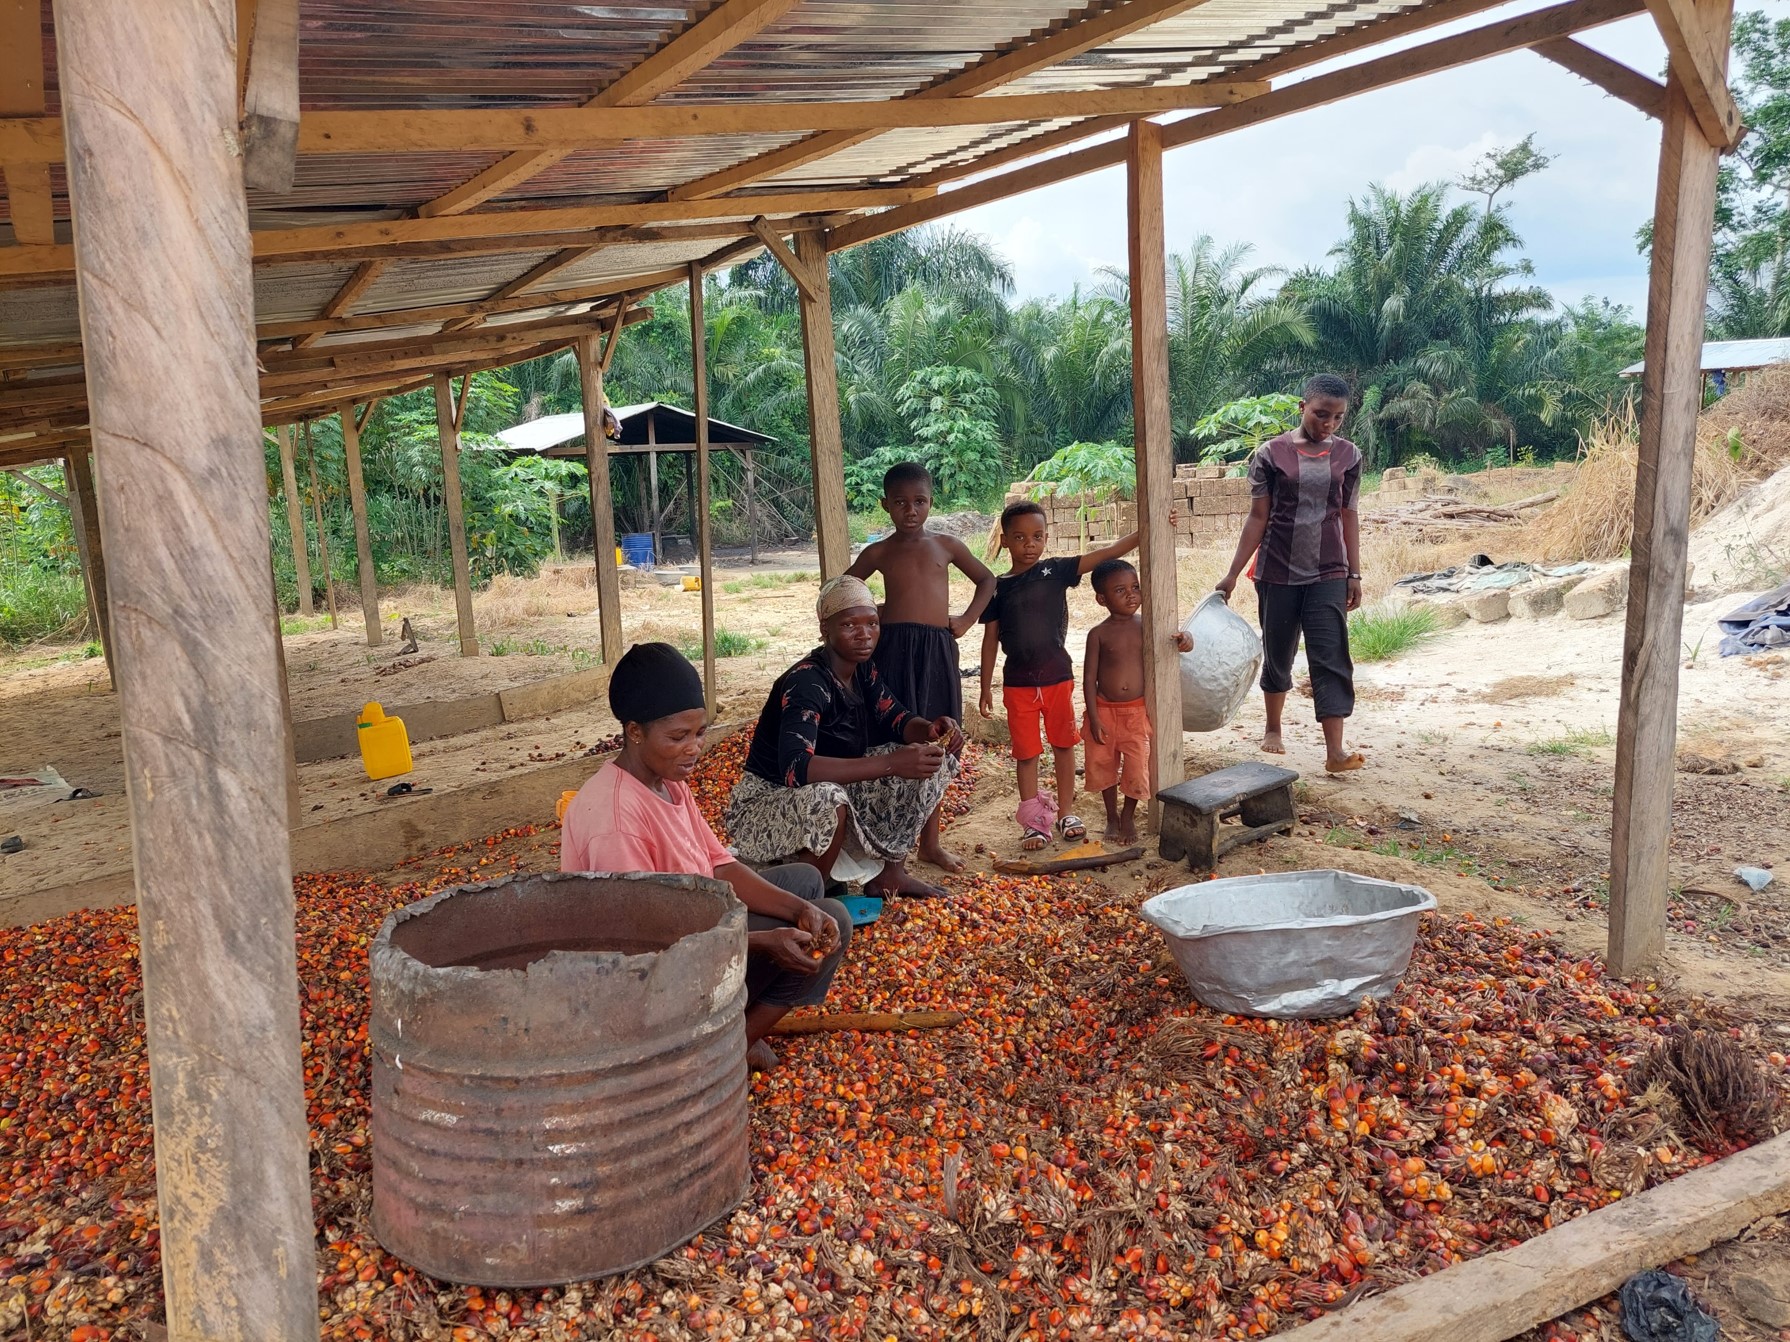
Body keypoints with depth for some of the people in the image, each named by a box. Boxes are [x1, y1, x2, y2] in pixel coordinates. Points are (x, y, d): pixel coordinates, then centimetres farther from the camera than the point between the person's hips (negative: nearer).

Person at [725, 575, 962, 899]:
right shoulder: (806, 682, -27)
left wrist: (930, 730, -21)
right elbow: (795, 769, -40)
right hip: (767, 803, -8)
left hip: (837, 789, 8)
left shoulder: (862, 669, -2)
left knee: (934, 758, 1)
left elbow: (897, 719, 4)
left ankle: (890, 873, 10)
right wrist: (892, 764, -44)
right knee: (826, 799, -42)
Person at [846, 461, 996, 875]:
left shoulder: (946, 545, 11)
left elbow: (987, 580, 22)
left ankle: (930, 841, 21)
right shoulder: (878, 553, 6)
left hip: (938, 651, 2)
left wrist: (967, 619, 9)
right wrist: (867, 614, 4)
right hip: (894, 649, -2)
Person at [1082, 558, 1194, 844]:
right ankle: (1112, 817, 33)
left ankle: (1128, 818, 25)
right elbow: (1089, 678, -6)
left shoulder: (1148, 627, -2)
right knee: (1104, 764, 11)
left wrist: (1185, 639, -27)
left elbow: (1181, 639, 0)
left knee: (1137, 766, 1)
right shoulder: (1099, 634, -6)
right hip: (1105, 711, 0)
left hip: (1138, 711, 0)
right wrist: (1094, 718, -10)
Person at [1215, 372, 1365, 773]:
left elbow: (1349, 516, 8)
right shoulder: (1272, 454, -5)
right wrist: (1232, 574, -3)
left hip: (1328, 574, 1)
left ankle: (1335, 751, -10)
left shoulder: (1348, 455, 3)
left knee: (1331, 657, -7)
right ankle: (1272, 729, 32)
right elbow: (1258, 517, -2)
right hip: (1277, 573, -1)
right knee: (1278, 654, 11)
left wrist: (1354, 574, 6)